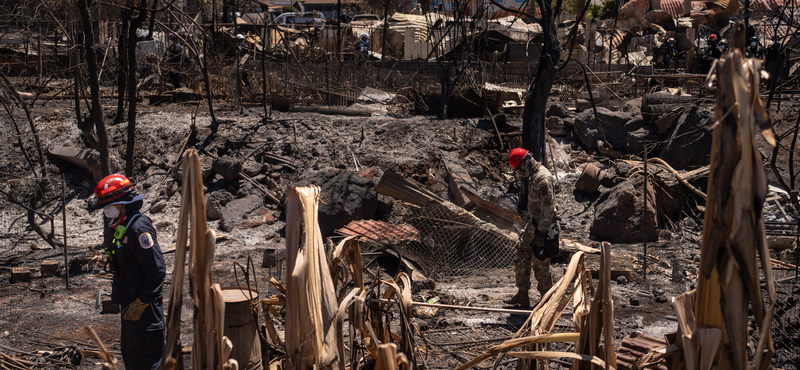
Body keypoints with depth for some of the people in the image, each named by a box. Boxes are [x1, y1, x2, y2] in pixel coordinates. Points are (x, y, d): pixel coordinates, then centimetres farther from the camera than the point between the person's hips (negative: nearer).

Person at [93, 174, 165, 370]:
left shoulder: (139, 228, -19)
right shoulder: (124, 228, 13)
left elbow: (157, 270, -24)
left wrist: (141, 303, -22)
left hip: (144, 309, -11)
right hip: (131, 305, 11)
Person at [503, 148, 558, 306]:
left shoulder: (543, 178, -22)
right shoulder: (532, 176, 10)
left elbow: (548, 207, -24)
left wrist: (541, 231, -24)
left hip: (543, 226, -10)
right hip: (533, 224, 10)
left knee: (540, 262, -1)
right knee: (522, 257, 11)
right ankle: (522, 295, 19)